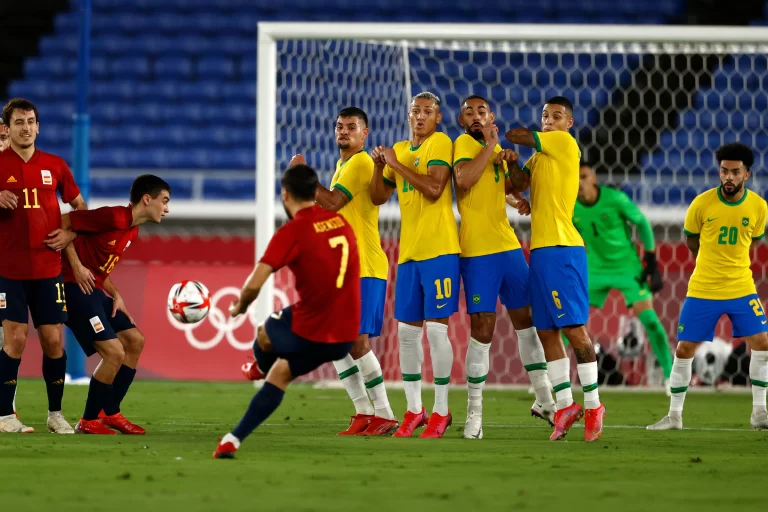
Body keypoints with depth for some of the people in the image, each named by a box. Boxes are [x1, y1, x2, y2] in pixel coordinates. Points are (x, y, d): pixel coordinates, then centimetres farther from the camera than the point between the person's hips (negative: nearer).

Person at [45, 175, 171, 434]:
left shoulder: (131, 230, 13)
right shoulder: (113, 218, -18)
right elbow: (63, 222, -17)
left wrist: (115, 295, 6)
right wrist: (77, 267, -20)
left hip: (94, 291, 10)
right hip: (76, 289, -10)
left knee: (135, 341, 11)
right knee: (114, 352, -15)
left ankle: (110, 413, 19)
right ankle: (89, 421, -1)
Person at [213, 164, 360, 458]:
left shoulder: (291, 232, -13)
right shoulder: (341, 222, 6)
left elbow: (254, 283, -18)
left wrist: (239, 307, 2)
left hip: (308, 333, -6)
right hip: (345, 338, 6)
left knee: (264, 333, 26)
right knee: (280, 374, 19)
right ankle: (233, 439, 16)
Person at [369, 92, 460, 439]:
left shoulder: (440, 143, -5)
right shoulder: (399, 150, 16)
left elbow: (434, 189, -18)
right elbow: (378, 197, 19)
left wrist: (397, 164, -13)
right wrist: (379, 167, 2)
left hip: (439, 251, -7)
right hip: (409, 252, 7)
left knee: (436, 329, -7)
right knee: (407, 332, 7)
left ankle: (441, 411, 0)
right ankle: (414, 410, 16)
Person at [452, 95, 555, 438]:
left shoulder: (496, 150, 14)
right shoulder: (464, 143, -8)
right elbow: (463, 179, -27)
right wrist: (490, 146, -21)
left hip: (508, 246, 7)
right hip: (478, 252, -7)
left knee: (526, 320, 12)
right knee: (482, 330, -7)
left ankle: (544, 401, 22)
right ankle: (474, 413, 1)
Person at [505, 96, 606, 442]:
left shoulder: (564, 143, -4)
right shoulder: (540, 155, 19)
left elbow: (517, 136, -2)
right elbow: (518, 182, 8)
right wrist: (513, 163, -11)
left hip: (562, 248, -9)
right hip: (541, 249, 9)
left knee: (573, 328, -8)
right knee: (546, 331, 6)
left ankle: (592, 406, -1)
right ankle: (565, 405, 10)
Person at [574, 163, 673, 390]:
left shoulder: (616, 199, -20)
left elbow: (642, 224, -7)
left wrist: (652, 264, -6)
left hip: (627, 267, -3)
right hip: (595, 269, 3)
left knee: (648, 318, -13)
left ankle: (670, 375, -2)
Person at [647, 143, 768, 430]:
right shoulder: (702, 204, -11)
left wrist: (732, 262, 8)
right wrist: (713, 260, 4)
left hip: (741, 288, 1)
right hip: (702, 289, -1)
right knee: (684, 350, 0)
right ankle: (674, 416, 12)